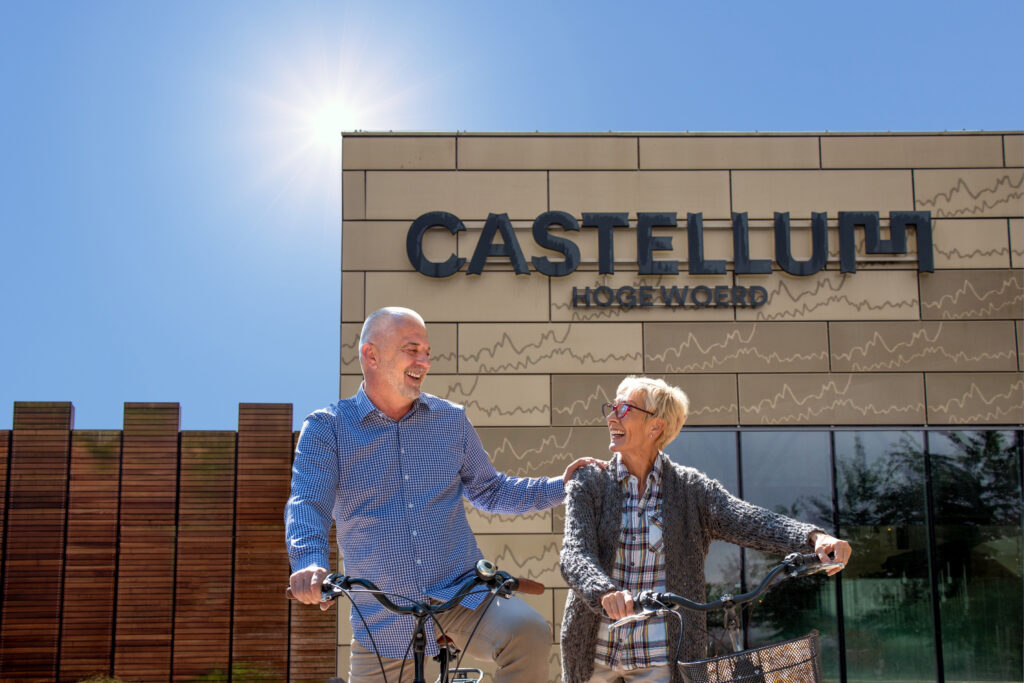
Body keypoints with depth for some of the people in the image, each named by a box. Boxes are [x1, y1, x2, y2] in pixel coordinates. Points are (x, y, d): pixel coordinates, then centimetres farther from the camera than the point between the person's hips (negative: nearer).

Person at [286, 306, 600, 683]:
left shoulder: (451, 419, 10)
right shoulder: (327, 429, -1)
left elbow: (490, 491, 21)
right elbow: (307, 505, -16)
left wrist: (561, 486, 8)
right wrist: (310, 564, -37)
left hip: (462, 593, 1)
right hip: (384, 620, -1)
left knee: (527, 631, -28)